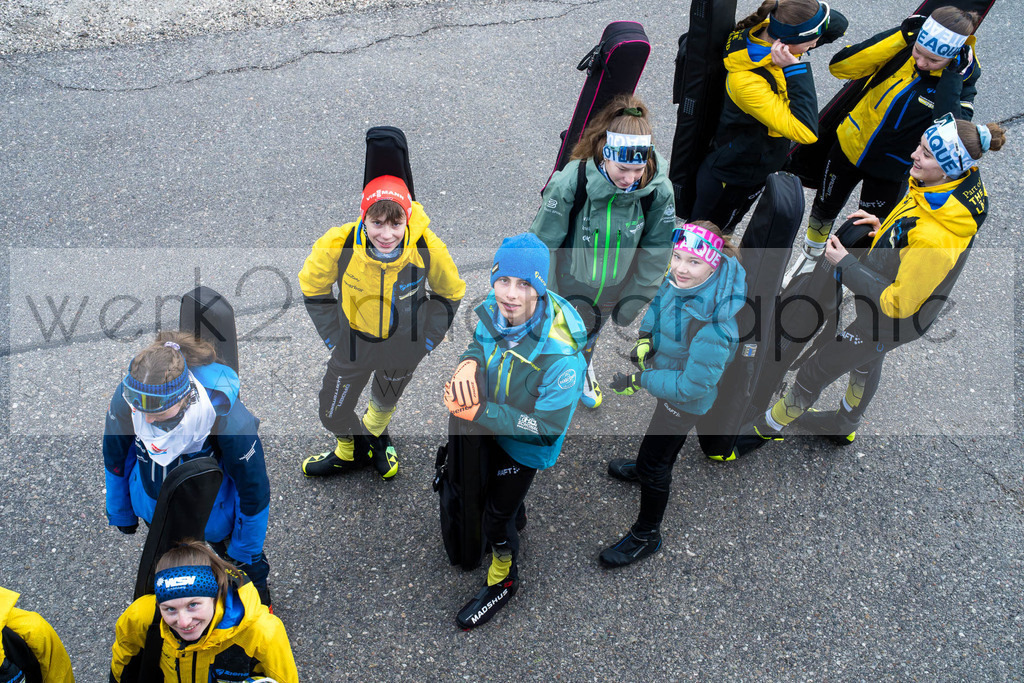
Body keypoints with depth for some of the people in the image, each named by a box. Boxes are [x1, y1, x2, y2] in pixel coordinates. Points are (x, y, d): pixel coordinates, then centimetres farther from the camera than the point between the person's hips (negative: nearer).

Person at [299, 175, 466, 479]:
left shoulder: (428, 248, -29)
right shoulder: (337, 245, -29)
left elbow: (451, 292, -7)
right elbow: (313, 288, -7)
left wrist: (427, 339, -5)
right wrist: (332, 336, -5)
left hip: (404, 346, 0)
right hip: (353, 342, 0)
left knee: (386, 401, 28)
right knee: (333, 414, 15)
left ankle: (374, 433, 64)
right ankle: (350, 452, 51)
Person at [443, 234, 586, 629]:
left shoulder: (561, 356, -41)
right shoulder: (494, 310, -22)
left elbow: (546, 427, -33)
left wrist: (479, 413, -37)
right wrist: (469, 361, -23)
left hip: (526, 446, -6)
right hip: (494, 428, 6)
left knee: (496, 517, 13)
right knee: (503, 492, 33)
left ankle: (502, 582, 44)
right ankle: (517, 518, 69)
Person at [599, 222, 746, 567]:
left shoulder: (712, 324, -43)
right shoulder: (682, 280, -21)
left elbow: (694, 385, -35)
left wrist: (639, 379, -26)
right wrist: (645, 338, -9)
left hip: (686, 397, -8)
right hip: (671, 370, 8)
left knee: (652, 464, 9)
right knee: (667, 437, 36)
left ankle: (646, 536, 33)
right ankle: (650, 469, 68)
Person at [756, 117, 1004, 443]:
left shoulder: (936, 238, -43)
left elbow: (897, 302, -31)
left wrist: (845, 264, -25)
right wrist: (884, 226, -6)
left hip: (890, 320, -9)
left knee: (815, 372, 12)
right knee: (866, 363, 33)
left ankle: (770, 426, 38)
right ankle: (844, 426, 60)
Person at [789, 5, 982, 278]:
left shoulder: (961, 84, -23)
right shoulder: (904, 47, -20)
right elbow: (840, 66, -27)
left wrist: (951, 78, -39)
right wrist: (901, 36, -29)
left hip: (890, 170, -2)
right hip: (849, 146, 2)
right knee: (823, 210, 22)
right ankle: (811, 255, 53)